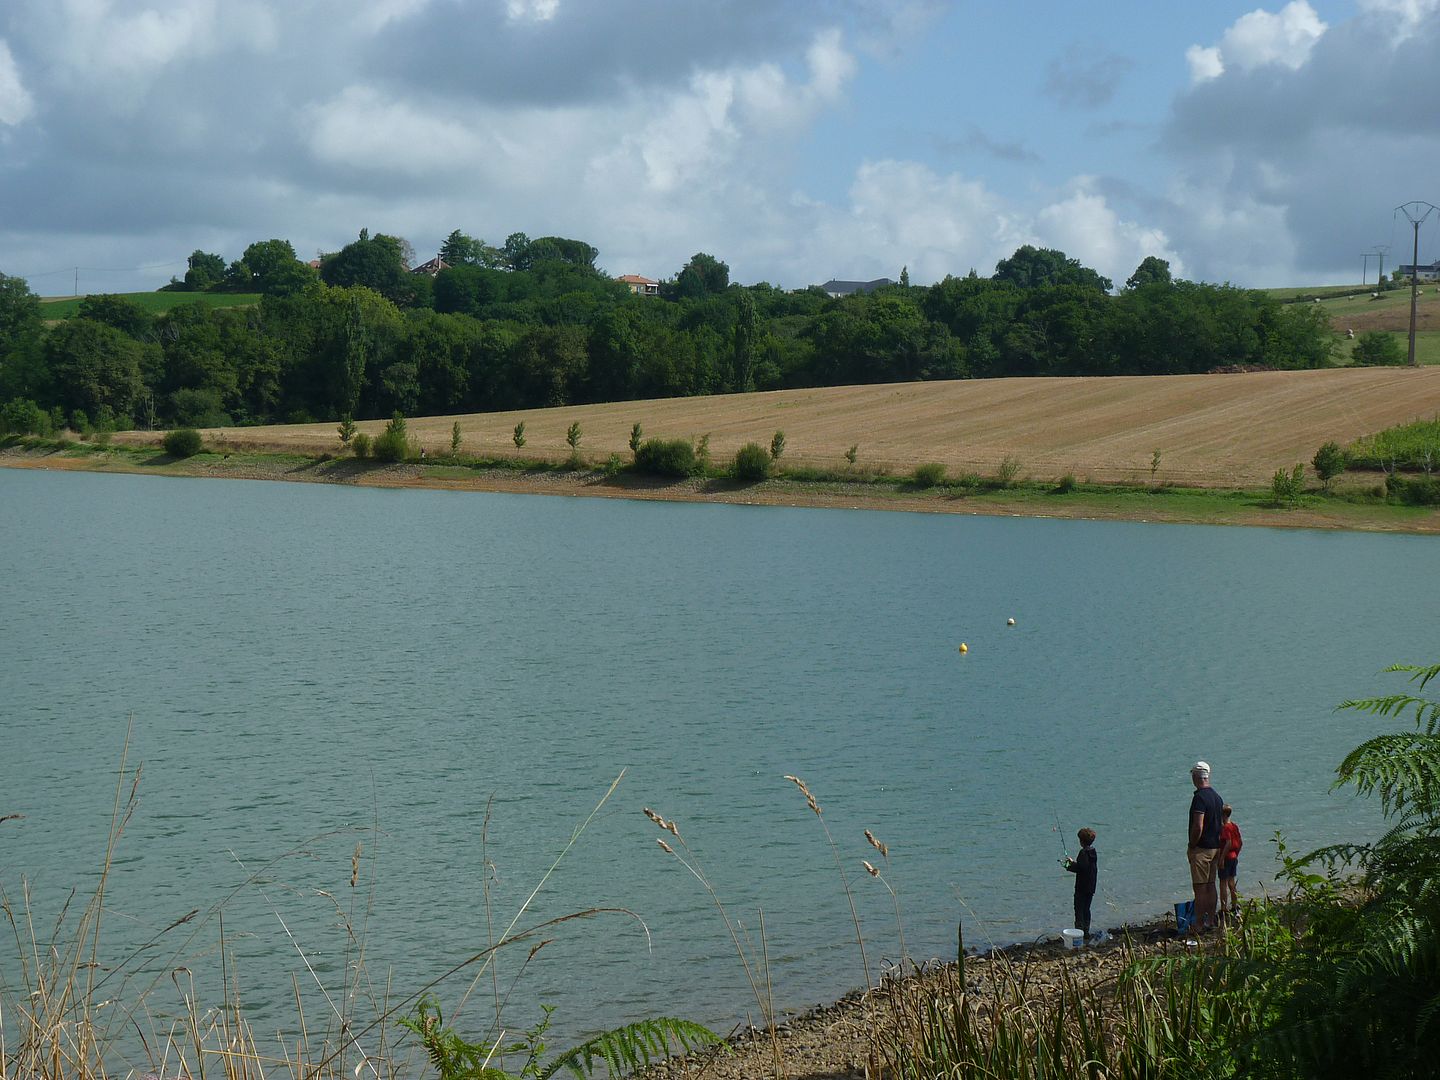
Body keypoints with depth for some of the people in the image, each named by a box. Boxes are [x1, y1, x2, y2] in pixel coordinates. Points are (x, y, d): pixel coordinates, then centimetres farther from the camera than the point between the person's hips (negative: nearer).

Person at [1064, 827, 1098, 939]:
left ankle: (1079, 931, -4)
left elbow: (1081, 868, -26)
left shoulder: (1083, 853, -18)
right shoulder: (1093, 852, 9)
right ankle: (1086, 932, 19)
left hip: (1082, 887, -8)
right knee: (1086, 909, 15)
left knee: (1079, 910, -3)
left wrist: (1069, 866, -11)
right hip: (1091, 887, 8)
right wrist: (1073, 862, 17)